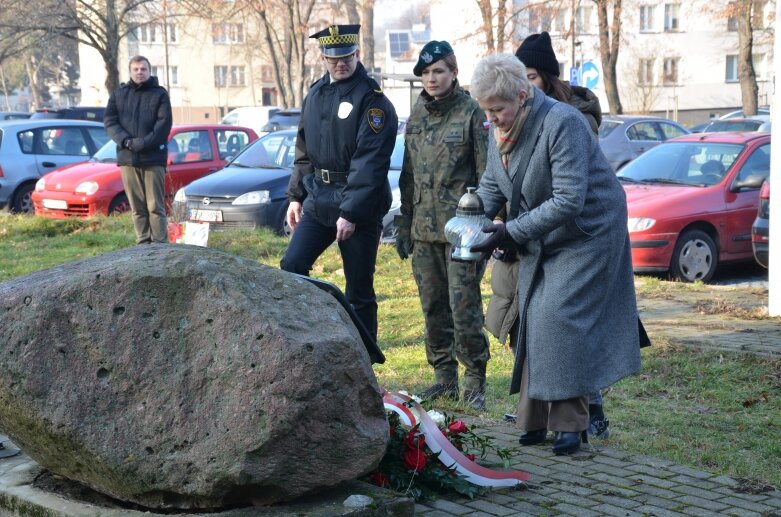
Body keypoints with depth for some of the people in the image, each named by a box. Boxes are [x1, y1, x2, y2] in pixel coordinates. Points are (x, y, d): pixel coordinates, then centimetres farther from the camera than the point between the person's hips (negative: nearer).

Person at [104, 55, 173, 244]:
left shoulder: (159, 94, 6)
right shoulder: (118, 94, 15)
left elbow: (164, 123, -4)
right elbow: (109, 120, 7)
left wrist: (142, 143, -14)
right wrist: (126, 141, -10)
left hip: (153, 158, -3)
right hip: (127, 158, 3)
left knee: (156, 206, -4)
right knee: (137, 207, 5)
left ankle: (160, 244, -3)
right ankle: (143, 243, 8)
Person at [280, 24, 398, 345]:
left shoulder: (372, 100, -13)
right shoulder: (315, 94, 10)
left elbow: (370, 163, -19)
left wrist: (351, 213, -22)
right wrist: (295, 196, 13)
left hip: (358, 204, -6)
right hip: (318, 198, 7)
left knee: (359, 288, 1)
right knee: (291, 266, 0)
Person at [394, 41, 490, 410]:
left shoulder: (471, 113, -5)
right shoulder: (416, 115, 13)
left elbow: (486, 173, -6)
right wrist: (404, 225, 15)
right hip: (423, 227, 6)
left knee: (464, 305, -7)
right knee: (433, 308, 10)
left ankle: (474, 381, 5)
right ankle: (444, 378, 20)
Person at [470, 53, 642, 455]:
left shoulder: (561, 123, -27)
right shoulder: (498, 129, -1)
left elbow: (568, 200, -31)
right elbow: (492, 184, 9)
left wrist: (512, 231, -31)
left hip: (586, 233, -8)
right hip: (540, 240, 8)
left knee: (559, 318, -15)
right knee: (532, 319, 5)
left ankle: (570, 422, -6)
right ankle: (535, 419, 13)